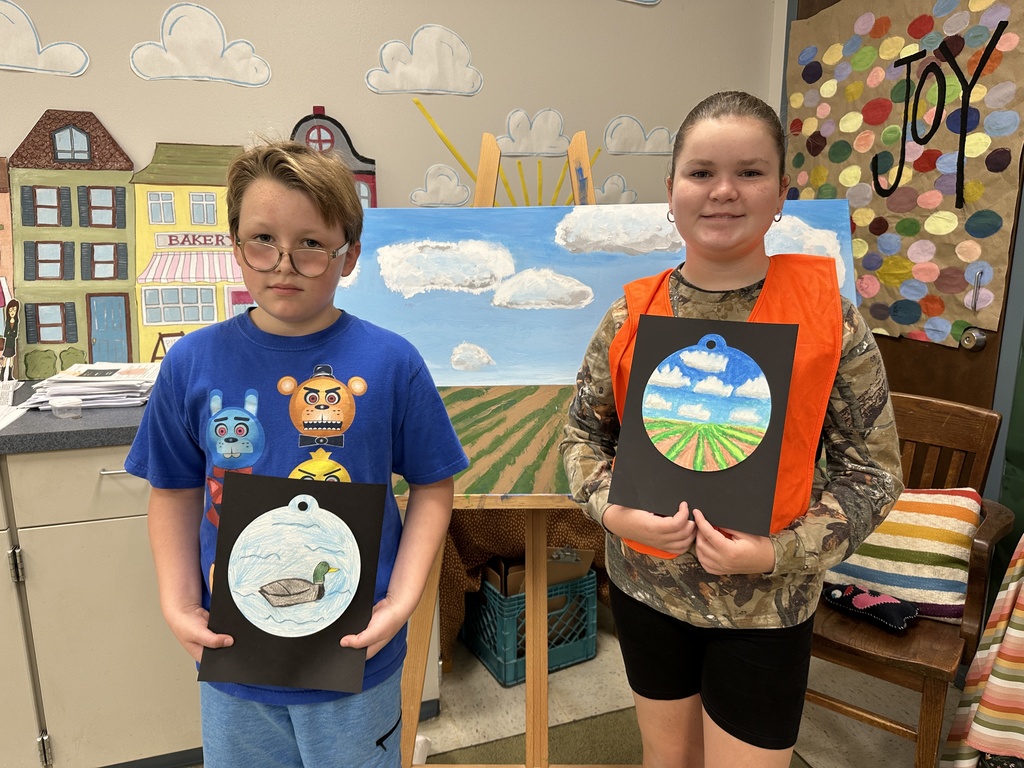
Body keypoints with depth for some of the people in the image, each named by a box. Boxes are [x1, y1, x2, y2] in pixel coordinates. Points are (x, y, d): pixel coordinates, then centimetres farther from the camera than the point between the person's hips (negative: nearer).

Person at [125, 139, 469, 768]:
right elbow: (176, 491, 3)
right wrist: (179, 605, -6)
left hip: (355, 654, -1)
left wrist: (401, 600, -14)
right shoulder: (193, 362, -8)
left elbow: (433, 486, -6)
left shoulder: (391, 362, -14)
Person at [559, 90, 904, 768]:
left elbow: (874, 471, -7)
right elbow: (583, 431, 3)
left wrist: (780, 553, -19)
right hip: (646, 587, 2)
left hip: (766, 606, -2)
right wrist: (613, 509, -15)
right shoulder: (633, 315, -8)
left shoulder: (827, 313, -13)